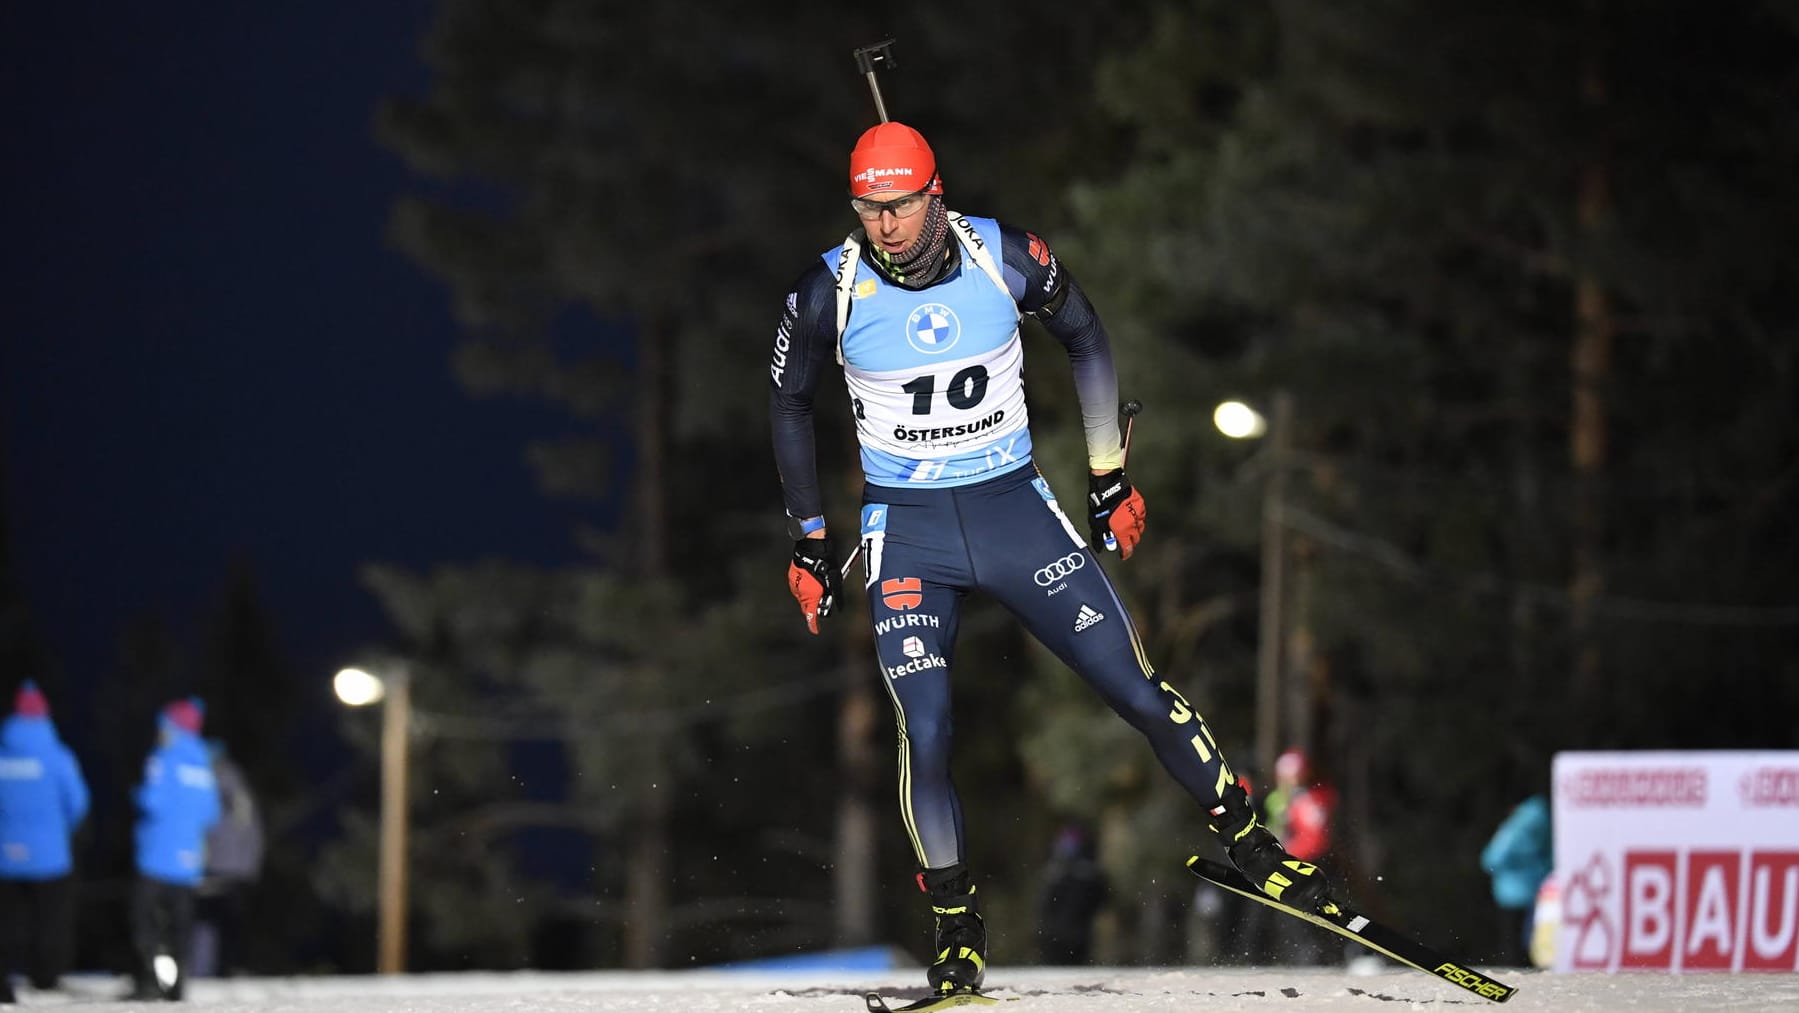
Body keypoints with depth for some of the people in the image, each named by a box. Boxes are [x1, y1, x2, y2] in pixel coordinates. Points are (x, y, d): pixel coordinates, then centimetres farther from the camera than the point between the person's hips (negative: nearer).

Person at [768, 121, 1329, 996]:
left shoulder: (1005, 258, -11)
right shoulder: (831, 293, -12)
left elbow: (1085, 338, 8)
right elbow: (788, 404, 6)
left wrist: (1109, 474, 11)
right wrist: (809, 540, 7)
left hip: (1016, 509, 1)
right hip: (906, 533, -1)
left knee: (1136, 689, -3)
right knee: (924, 734, -14)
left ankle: (1244, 836, 15)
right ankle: (955, 924, 3)